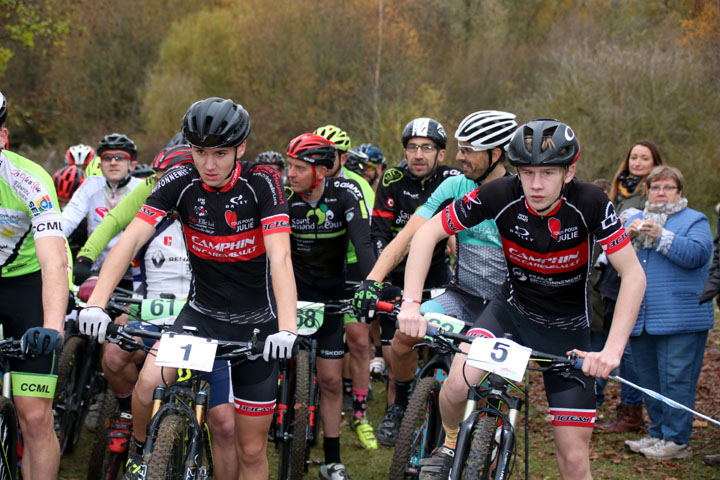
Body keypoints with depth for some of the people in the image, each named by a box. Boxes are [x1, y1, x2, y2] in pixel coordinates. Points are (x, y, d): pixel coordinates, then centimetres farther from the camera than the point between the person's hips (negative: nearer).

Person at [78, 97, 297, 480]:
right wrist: (96, 302, -35)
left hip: (256, 323, -1)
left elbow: (280, 256, -28)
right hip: (202, 312, 1)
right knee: (149, 382, -26)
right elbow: (131, 238, -20)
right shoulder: (181, 182, -11)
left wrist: (287, 328, -42)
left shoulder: (261, 183, -17)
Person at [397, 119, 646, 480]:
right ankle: (450, 443, 5)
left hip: (567, 328, 0)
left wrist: (613, 349, -34)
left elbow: (633, 274, -23)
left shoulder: (589, 203, -23)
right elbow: (426, 234, -15)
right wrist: (411, 303, -27)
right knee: (458, 384, -29)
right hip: (512, 309, 1)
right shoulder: (501, 195, -21)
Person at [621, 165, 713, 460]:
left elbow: (697, 254, -14)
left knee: (676, 379, -8)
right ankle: (658, 433, 22)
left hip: (679, 319, -6)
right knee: (649, 380, 11)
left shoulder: (695, 221, 4)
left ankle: (677, 440, -3)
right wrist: (628, 237, -8)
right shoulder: (636, 220, 20)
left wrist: (660, 236, -20)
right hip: (641, 319, 6)